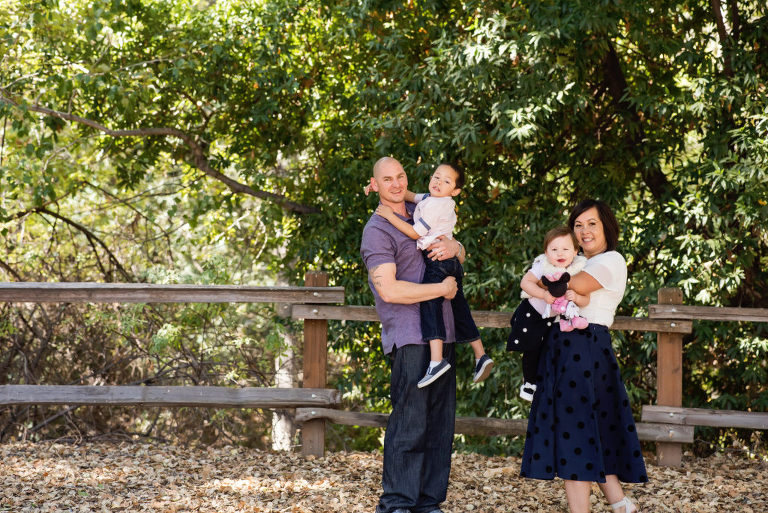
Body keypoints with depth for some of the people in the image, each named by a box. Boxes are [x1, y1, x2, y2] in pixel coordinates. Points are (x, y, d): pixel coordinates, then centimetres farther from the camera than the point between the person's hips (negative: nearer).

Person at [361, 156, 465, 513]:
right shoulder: (378, 230, -6)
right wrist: (442, 289, -10)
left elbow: (461, 255, 24)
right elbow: (388, 289, -17)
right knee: (410, 422, -11)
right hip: (409, 338, -8)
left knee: (440, 421, 7)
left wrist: (453, 248, -1)